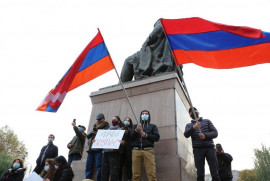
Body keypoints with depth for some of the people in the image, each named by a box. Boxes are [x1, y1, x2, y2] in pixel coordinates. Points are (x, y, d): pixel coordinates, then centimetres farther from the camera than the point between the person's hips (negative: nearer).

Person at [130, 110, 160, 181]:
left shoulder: (153, 126, 24)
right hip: (136, 150, 1)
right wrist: (136, 130, -3)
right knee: (135, 175, -8)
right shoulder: (135, 126, 27)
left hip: (148, 150, -1)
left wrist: (145, 135, -1)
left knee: (152, 174, -13)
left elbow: (157, 137, 10)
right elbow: (130, 137, 13)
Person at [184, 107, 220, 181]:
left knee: (214, 171, -6)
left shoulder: (207, 121, 19)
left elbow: (215, 133, 9)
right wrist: (193, 128, -20)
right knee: (200, 173, -4)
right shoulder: (189, 125, 19)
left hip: (209, 147, 0)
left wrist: (205, 135, -10)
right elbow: (186, 135, -1)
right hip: (198, 149, 0)